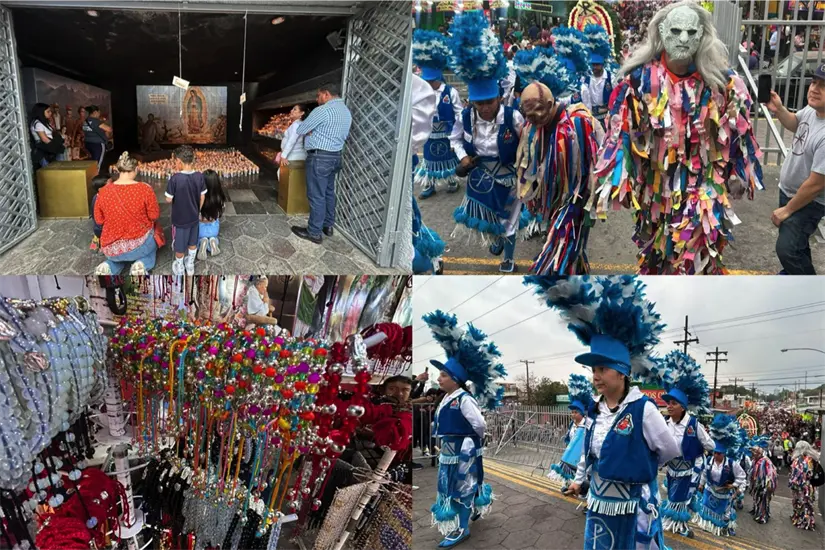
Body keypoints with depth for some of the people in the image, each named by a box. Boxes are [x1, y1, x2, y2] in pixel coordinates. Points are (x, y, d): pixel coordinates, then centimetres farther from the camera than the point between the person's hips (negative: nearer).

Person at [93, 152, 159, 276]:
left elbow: (99, 220, 2)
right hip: (140, 243, -2)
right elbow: (154, 216, -7)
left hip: (112, 248, 2)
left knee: (119, 258, 38)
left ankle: (108, 268, 4)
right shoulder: (145, 189, -18)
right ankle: (141, 266, 0)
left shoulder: (103, 191, -10)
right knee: (149, 255, 34)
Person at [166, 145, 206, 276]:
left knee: (180, 245, 16)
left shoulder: (175, 178, -26)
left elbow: (169, 199, -17)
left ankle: (179, 269, 34)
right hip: (194, 217, 4)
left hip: (180, 219, -4)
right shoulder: (199, 176, -13)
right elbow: (202, 197, -2)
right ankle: (190, 266, 40)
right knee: (192, 243, 23)